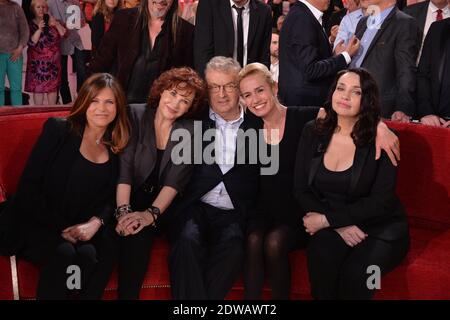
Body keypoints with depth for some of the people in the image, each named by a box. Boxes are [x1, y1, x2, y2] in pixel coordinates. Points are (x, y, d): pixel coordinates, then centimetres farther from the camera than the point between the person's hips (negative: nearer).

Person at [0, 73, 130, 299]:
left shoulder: (116, 151, 10)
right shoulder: (58, 130, -1)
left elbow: (110, 199, 7)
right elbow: (29, 185, -6)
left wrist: (96, 222, -16)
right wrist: (58, 227, -14)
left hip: (80, 230, 3)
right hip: (36, 224, -2)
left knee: (90, 254, -30)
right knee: (63, 252, -33)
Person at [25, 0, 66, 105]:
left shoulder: (53, 22, 9)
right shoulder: (31, 24, 0)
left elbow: (64, 34, -1)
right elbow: (31, 42, -10)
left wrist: (56, 24, -14)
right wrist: (39, 29, -20)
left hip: (53, 60, 2)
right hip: (38, 61, -2)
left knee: (53, 87, 4)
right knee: (38, 87, -5)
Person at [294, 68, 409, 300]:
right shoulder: (313, 133, 2)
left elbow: (380, 201, -13)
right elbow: (301, 189, 2)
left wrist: (327, 220, -15)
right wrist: (340, 226, -12)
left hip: (380, 228, -2)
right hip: (330, 227, 2)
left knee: (356, 272, -32)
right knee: (320, 255, -31)